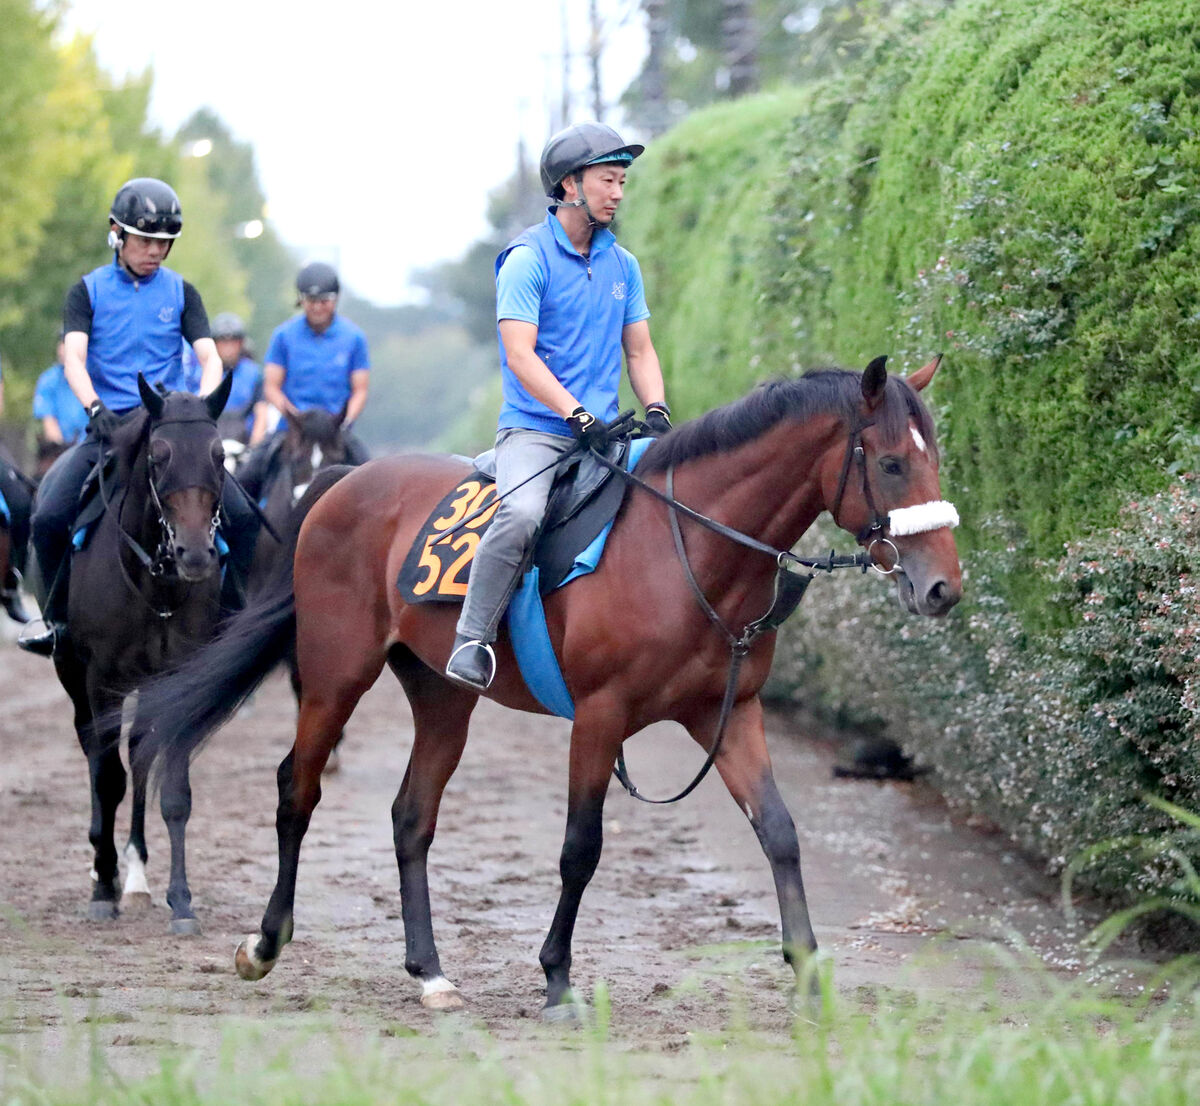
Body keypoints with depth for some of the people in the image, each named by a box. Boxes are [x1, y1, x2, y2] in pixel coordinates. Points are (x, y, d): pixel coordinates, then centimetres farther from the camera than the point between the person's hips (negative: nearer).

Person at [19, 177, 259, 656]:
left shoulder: (180, 292, 9)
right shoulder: (89, 290, 4)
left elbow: (209, 357, 1)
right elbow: (74, 356, -9)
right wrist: (95, 407, -27)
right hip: (109, 427, -1)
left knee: (241, 517, -17)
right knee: (49, 519, -19)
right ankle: (58, 621, 2)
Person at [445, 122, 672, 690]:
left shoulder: (623, 265, 14)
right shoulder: (529, 259, -6)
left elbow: (639, 351, 18)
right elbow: (520, 355, -14)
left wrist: (656, 410, -2)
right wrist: (578, 415, -23)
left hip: (602, 431, 6)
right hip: (535, 428, -6)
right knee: (522, 514, -34)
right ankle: (471, 640, -24)